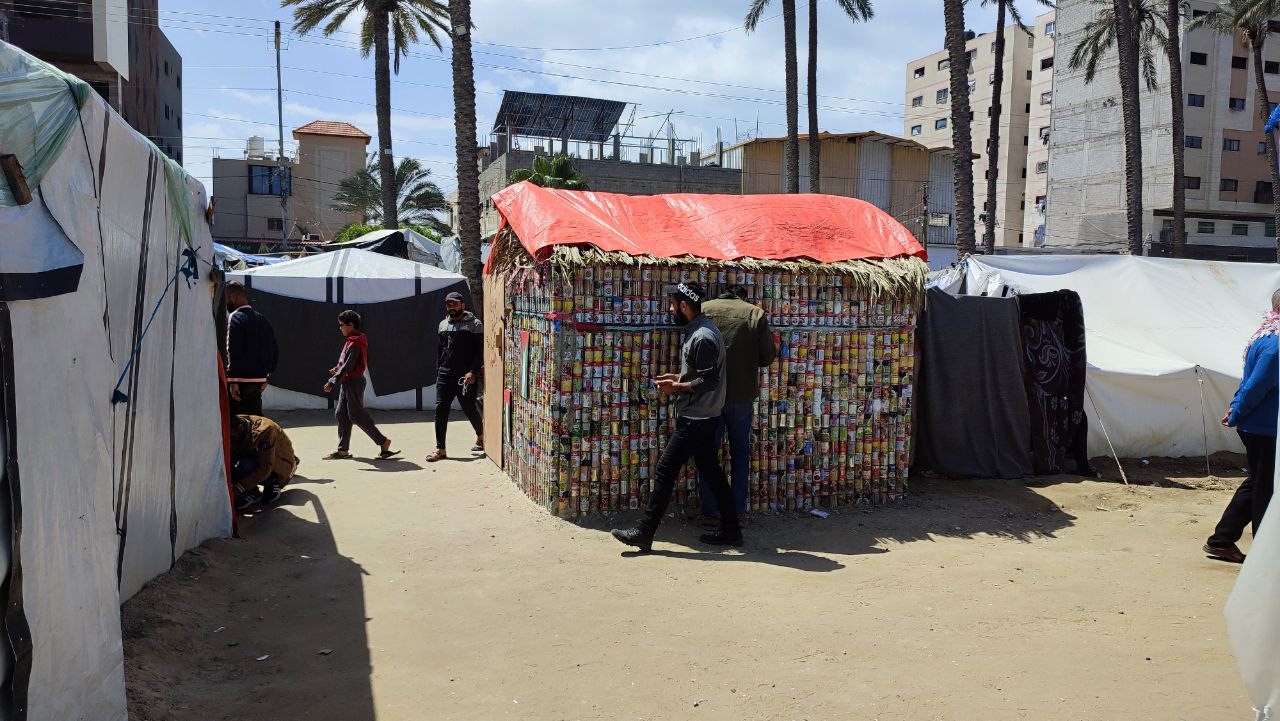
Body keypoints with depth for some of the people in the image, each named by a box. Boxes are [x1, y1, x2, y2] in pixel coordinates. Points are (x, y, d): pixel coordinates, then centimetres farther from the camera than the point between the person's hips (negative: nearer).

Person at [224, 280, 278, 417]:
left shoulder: (235, 318, -9)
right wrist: (267, 376, 19)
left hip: (241, 380, -7)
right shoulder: (262, 319, 15)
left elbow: (233, 352, -18)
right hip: (259, 379, 8)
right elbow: (274, 351, 16)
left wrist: (232, 381, -18)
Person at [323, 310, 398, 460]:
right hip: (347, 382, 10)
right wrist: (337, 369, 15)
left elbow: (348, 366, -24)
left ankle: (383, 441, -1)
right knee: (342, 414, 9)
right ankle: (343, 449, 12)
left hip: (354, 382, -10)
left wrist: (333, 382, -25)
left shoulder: (355, 343, -17)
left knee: (356, 415, -7)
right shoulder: (354, 340, 14)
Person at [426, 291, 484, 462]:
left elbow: (480, 351, -7)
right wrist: (438, 374, 16)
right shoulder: (443, 324, 16)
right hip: (445, 375, 5)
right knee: (440, 410, -4)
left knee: (469, 408, 4)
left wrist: (473, 371, -18)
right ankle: (440, 450, -1)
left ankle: (481, 437, 32)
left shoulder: (474, 324, -2)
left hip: (466, 376, -5)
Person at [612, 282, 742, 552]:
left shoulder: (703, 337, -19)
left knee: (665, 471, -6)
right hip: (702, 417, 10)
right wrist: (677, 378, 9)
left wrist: (676, 387, -15)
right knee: (711, 471, 14)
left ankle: (644, 532, 0)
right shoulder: (696, 330, 13)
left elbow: (709, 381, -23)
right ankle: (730, 530, 20)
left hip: (695, 419, -10)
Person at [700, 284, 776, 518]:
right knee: (740, 454, 14)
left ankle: (709, 510, 11)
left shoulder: (704, 309, -2)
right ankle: (738, 510, 16)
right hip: (743, 395, 0)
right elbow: (768, 357, -1)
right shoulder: (756, 314, -2)